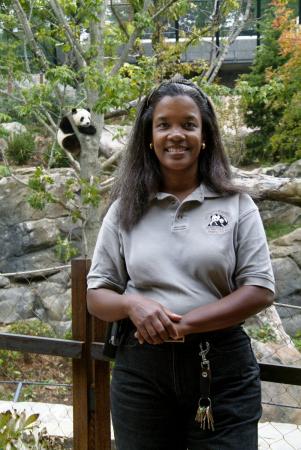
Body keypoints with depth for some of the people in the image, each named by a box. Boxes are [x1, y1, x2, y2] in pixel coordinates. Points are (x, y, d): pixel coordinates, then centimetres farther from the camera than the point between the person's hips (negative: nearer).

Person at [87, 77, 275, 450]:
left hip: (222, 367, -1)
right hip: (141, 367, 2)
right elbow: (96, 295, 6)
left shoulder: (236, 206, 1)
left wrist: (183, 323, -16)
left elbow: (260, 290, -5)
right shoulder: (125, 209, 5)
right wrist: (132, 304, -17)